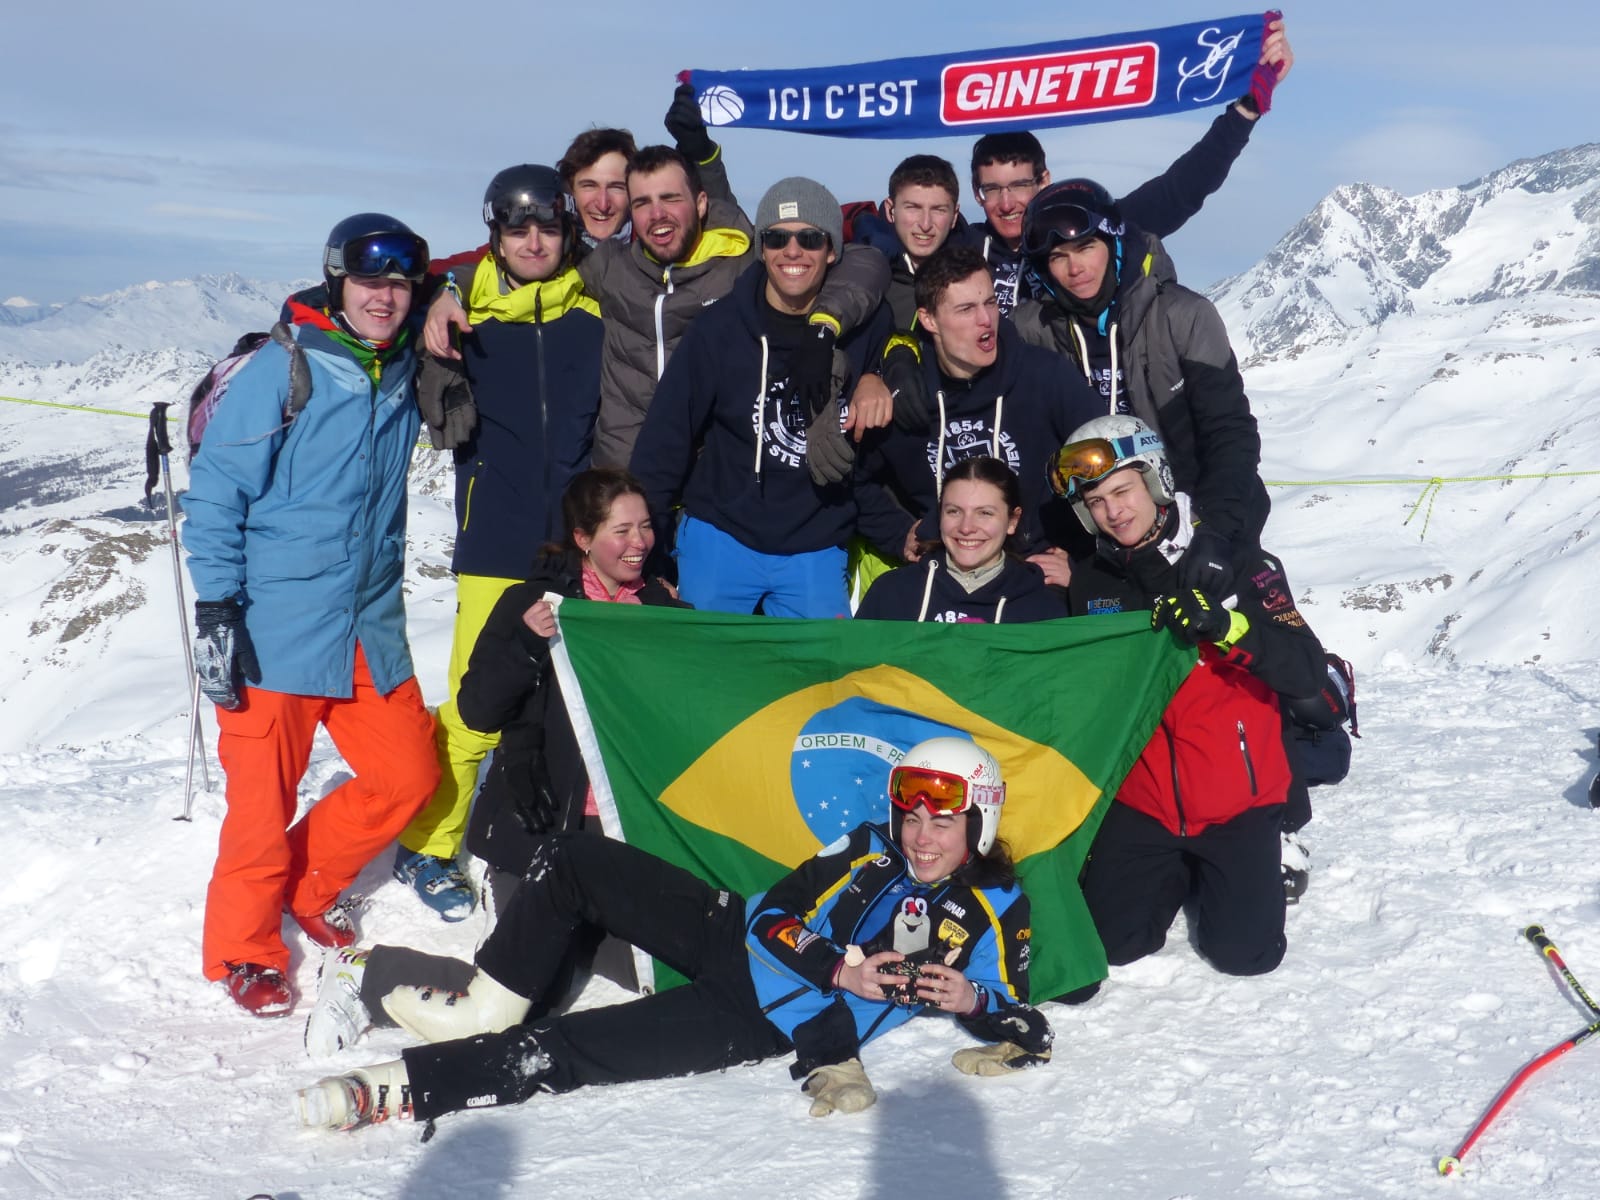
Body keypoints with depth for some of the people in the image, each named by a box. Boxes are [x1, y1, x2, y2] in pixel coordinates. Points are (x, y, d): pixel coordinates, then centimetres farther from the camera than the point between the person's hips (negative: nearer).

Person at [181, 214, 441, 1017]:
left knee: (409, 775, 8)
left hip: (370, 628, 6)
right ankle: (244, 951, 22)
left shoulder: (404, 376, 7)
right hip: (274, 633, -6)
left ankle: (307, 886, 31)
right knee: (265, 802, 0)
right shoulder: (280, 371, -9)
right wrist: (216, 608, -15)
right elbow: (216, 491, -9)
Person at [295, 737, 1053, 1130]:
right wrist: (839, 969, -14)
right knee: (572, 860, -7)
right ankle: (490, 1009, 7)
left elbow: (1017, 1017, 1)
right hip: (732, 935, 5)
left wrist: (970, 999, -21)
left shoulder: (994, 913, -4)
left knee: (564, 1053, -21)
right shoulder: (869, 850, 3)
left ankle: (399, 1091, -17)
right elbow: (776, 913, 2)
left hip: (768, 1025, -5)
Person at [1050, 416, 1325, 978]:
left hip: (1235, 799, -3)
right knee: (1112, 943, -5)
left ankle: (1256, 863, 22)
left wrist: (1223, 624, -32)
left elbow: (1307, 672, -17)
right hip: (1139, 801, 3)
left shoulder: (1234, 562, -9)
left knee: (1243, 952, -11)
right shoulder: (1088, 581, 2)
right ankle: (1180, 873, 25)